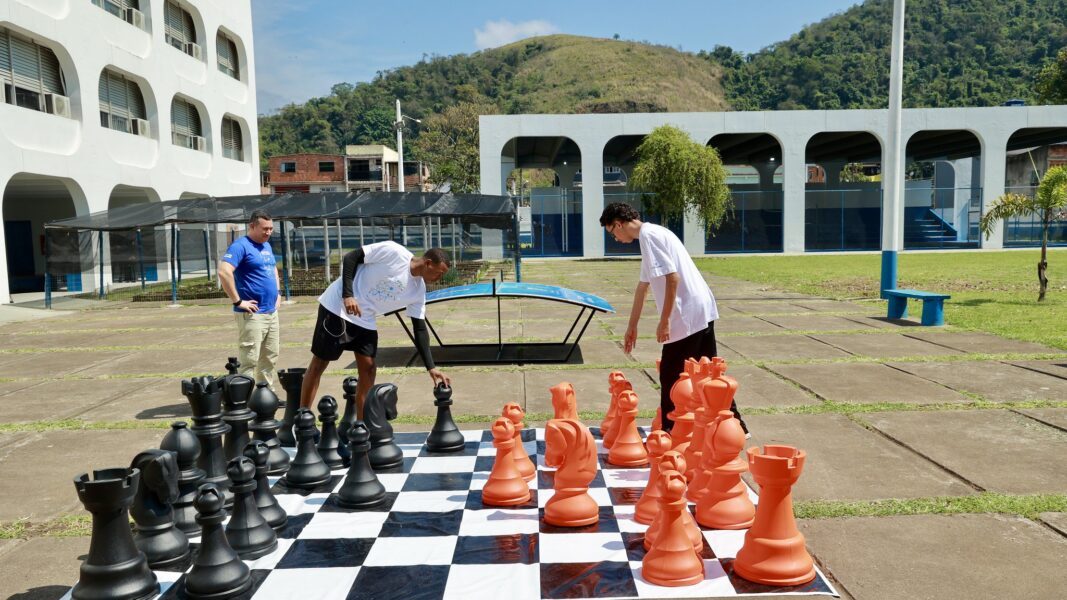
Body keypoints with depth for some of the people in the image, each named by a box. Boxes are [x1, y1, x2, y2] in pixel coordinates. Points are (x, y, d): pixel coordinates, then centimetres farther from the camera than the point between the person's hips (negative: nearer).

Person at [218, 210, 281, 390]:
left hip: (271, 312, 9)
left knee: (269, 359, 16)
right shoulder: (241, 246, -13)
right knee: (249, 361, -6)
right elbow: (224, 272, -26)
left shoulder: (267, 246, 14)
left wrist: (277, 293, 19)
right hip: (252, 315, -9)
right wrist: (238, 301, -22)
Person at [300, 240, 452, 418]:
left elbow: (419, 329, 2)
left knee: (368, 368, 1)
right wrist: (348, 295, -24)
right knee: (319, 363, 0)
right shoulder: (393, 251, -19)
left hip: (365, 321, 6)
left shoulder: (418, 290, -1)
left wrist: (431, 367, -4)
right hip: (338, 306, -6)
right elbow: (350, 258, -15)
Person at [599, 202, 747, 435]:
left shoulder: (649, 235, -12)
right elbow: (642, 286, 26)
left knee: (670, 375, 2)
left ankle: (669, 432, 13)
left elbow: (673, 278, -21)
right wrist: (632, 327, 31)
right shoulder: (652, 234, 19)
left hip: (687, 315, -9)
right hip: (702, 311, 10)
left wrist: (664, 320, -16)